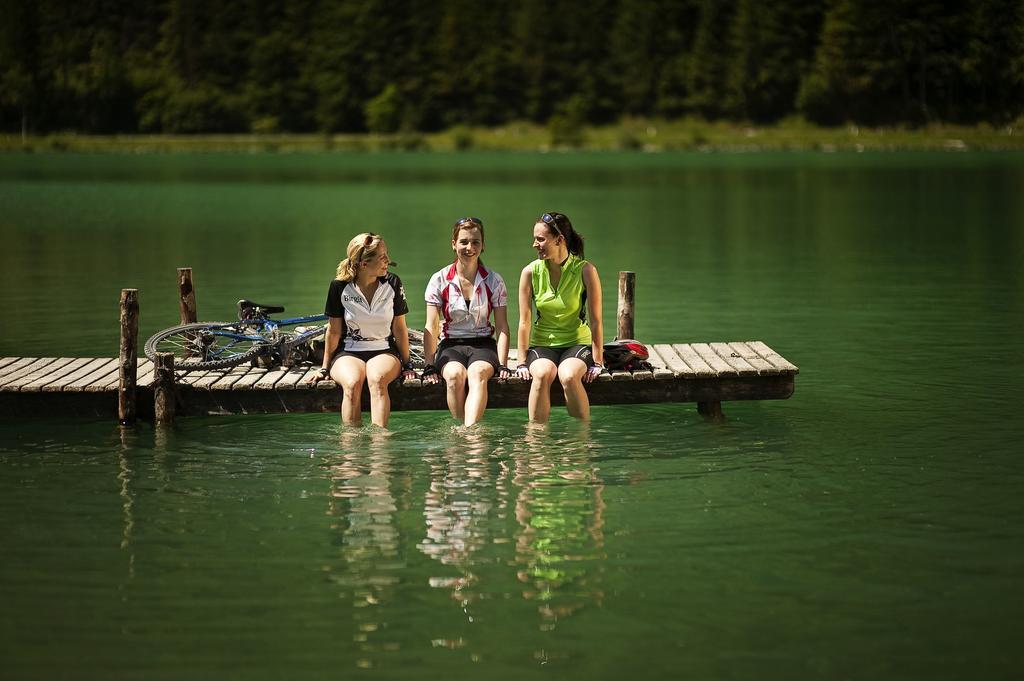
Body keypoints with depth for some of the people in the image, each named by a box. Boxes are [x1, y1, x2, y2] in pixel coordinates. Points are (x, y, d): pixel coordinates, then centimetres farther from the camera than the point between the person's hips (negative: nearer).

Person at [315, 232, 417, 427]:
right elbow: (334, 330, 4)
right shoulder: (340, 287, -5)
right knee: (352, 383, -34)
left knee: (377, 379, -35)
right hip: (348, 352, 0)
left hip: (384, 351, 1)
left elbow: (399, 327, 7)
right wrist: (325, 368, 6)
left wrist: (406, 364, 7)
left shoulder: (392, 284, -2)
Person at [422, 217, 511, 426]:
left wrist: (502, 365, -10)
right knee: (455, 375, -35)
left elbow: (502, 328, 2)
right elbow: (431, 328, -1)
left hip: (483, 345, 0)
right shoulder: (439, 280, 2)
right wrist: (430, 366, -11)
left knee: (477, 373, -35)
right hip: (452, 345, 0)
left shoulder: (494, 281, 4)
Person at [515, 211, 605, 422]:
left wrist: (597, 362, -7)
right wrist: (522, 362, -4)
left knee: (569, 376, -34)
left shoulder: (585, 271, -11)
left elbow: (595, 320, -7)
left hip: (577, 343, -1)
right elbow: (524, 321, -2)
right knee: (542, 374, -33)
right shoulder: (530, 272, -5)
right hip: (542, 344, 1)